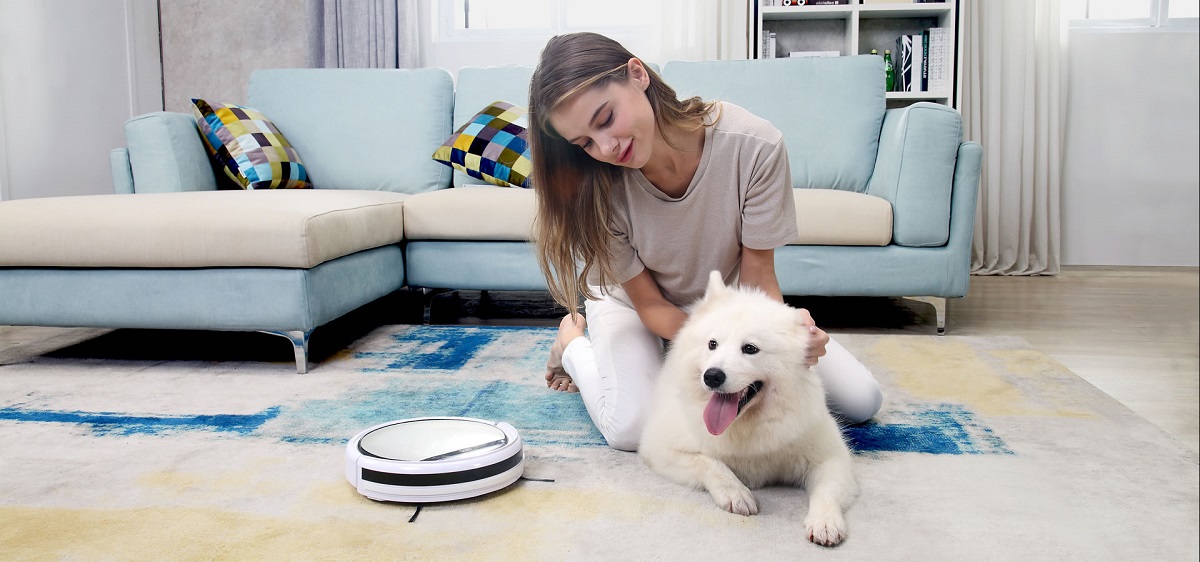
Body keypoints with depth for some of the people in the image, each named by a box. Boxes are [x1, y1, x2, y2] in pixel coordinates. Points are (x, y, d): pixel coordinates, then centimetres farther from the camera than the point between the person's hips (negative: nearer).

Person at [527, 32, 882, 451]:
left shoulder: (754, 145, -33)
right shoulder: (597, 188, -30)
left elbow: (757, 278, -22)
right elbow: (649, 303, -21)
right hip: (632, 301, -2)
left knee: (861, 401, -4)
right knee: (632, 429, -30)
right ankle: (573, 340, 3)